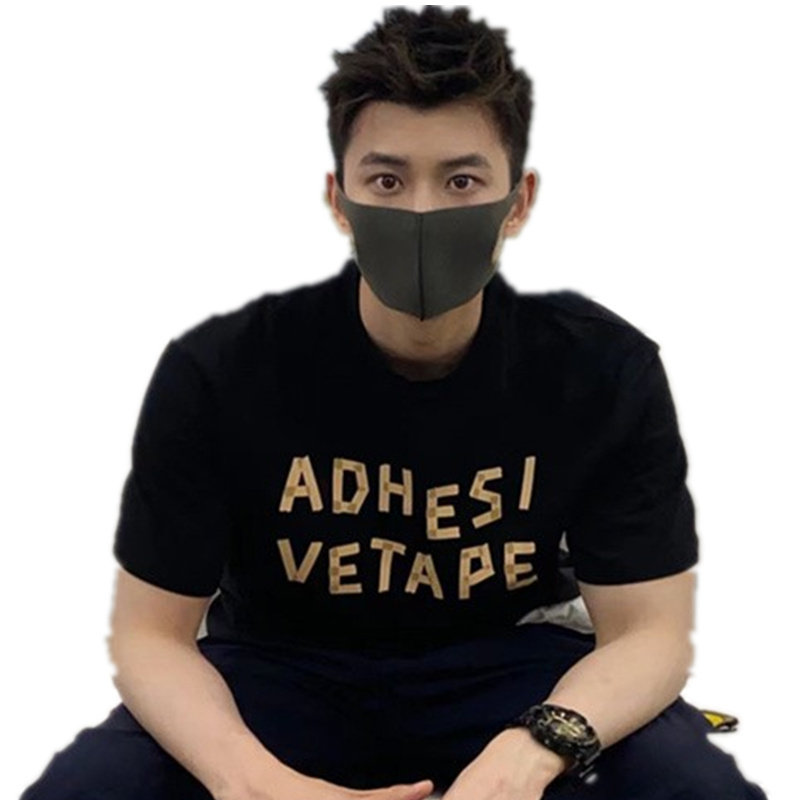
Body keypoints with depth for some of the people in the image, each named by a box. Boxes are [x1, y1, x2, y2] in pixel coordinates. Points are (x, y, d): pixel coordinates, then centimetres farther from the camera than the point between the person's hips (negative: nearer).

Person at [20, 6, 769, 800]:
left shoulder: (605, 373, -15)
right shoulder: (215, 373, -17)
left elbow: (647, 630, -12)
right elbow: (151, 631, -11)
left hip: (505, 668, 0)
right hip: (282, 670, 0)